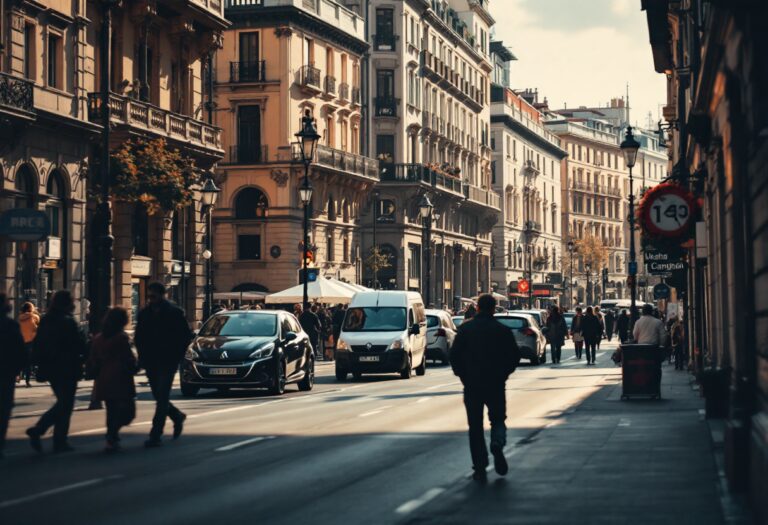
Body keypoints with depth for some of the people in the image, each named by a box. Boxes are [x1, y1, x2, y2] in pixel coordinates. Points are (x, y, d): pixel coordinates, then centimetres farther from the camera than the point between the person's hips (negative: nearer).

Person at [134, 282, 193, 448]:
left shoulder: (174, 312, -6)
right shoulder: (144, 313, 7)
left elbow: (186, 336, -1)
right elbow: (138, 338, 15)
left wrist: (176, 356, -6)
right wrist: (143, 357, 4)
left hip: (167, 363, -5)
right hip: (151, 363, 5)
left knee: (161, 398, -10)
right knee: (160, 398, 10)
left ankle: (155, 435, -10)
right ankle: (177, 416, 37)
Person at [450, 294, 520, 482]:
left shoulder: (465, 329, -2)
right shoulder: (503, 331, -2)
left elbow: (454, 355, -3)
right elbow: (514, 356, -1)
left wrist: (463, 375, 10)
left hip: (472, 384, 0)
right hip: (496, 384, 0)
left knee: (475, 426, 7)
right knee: (498, 419, 15)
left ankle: (480, 467, 3)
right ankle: (497, 443, -18)